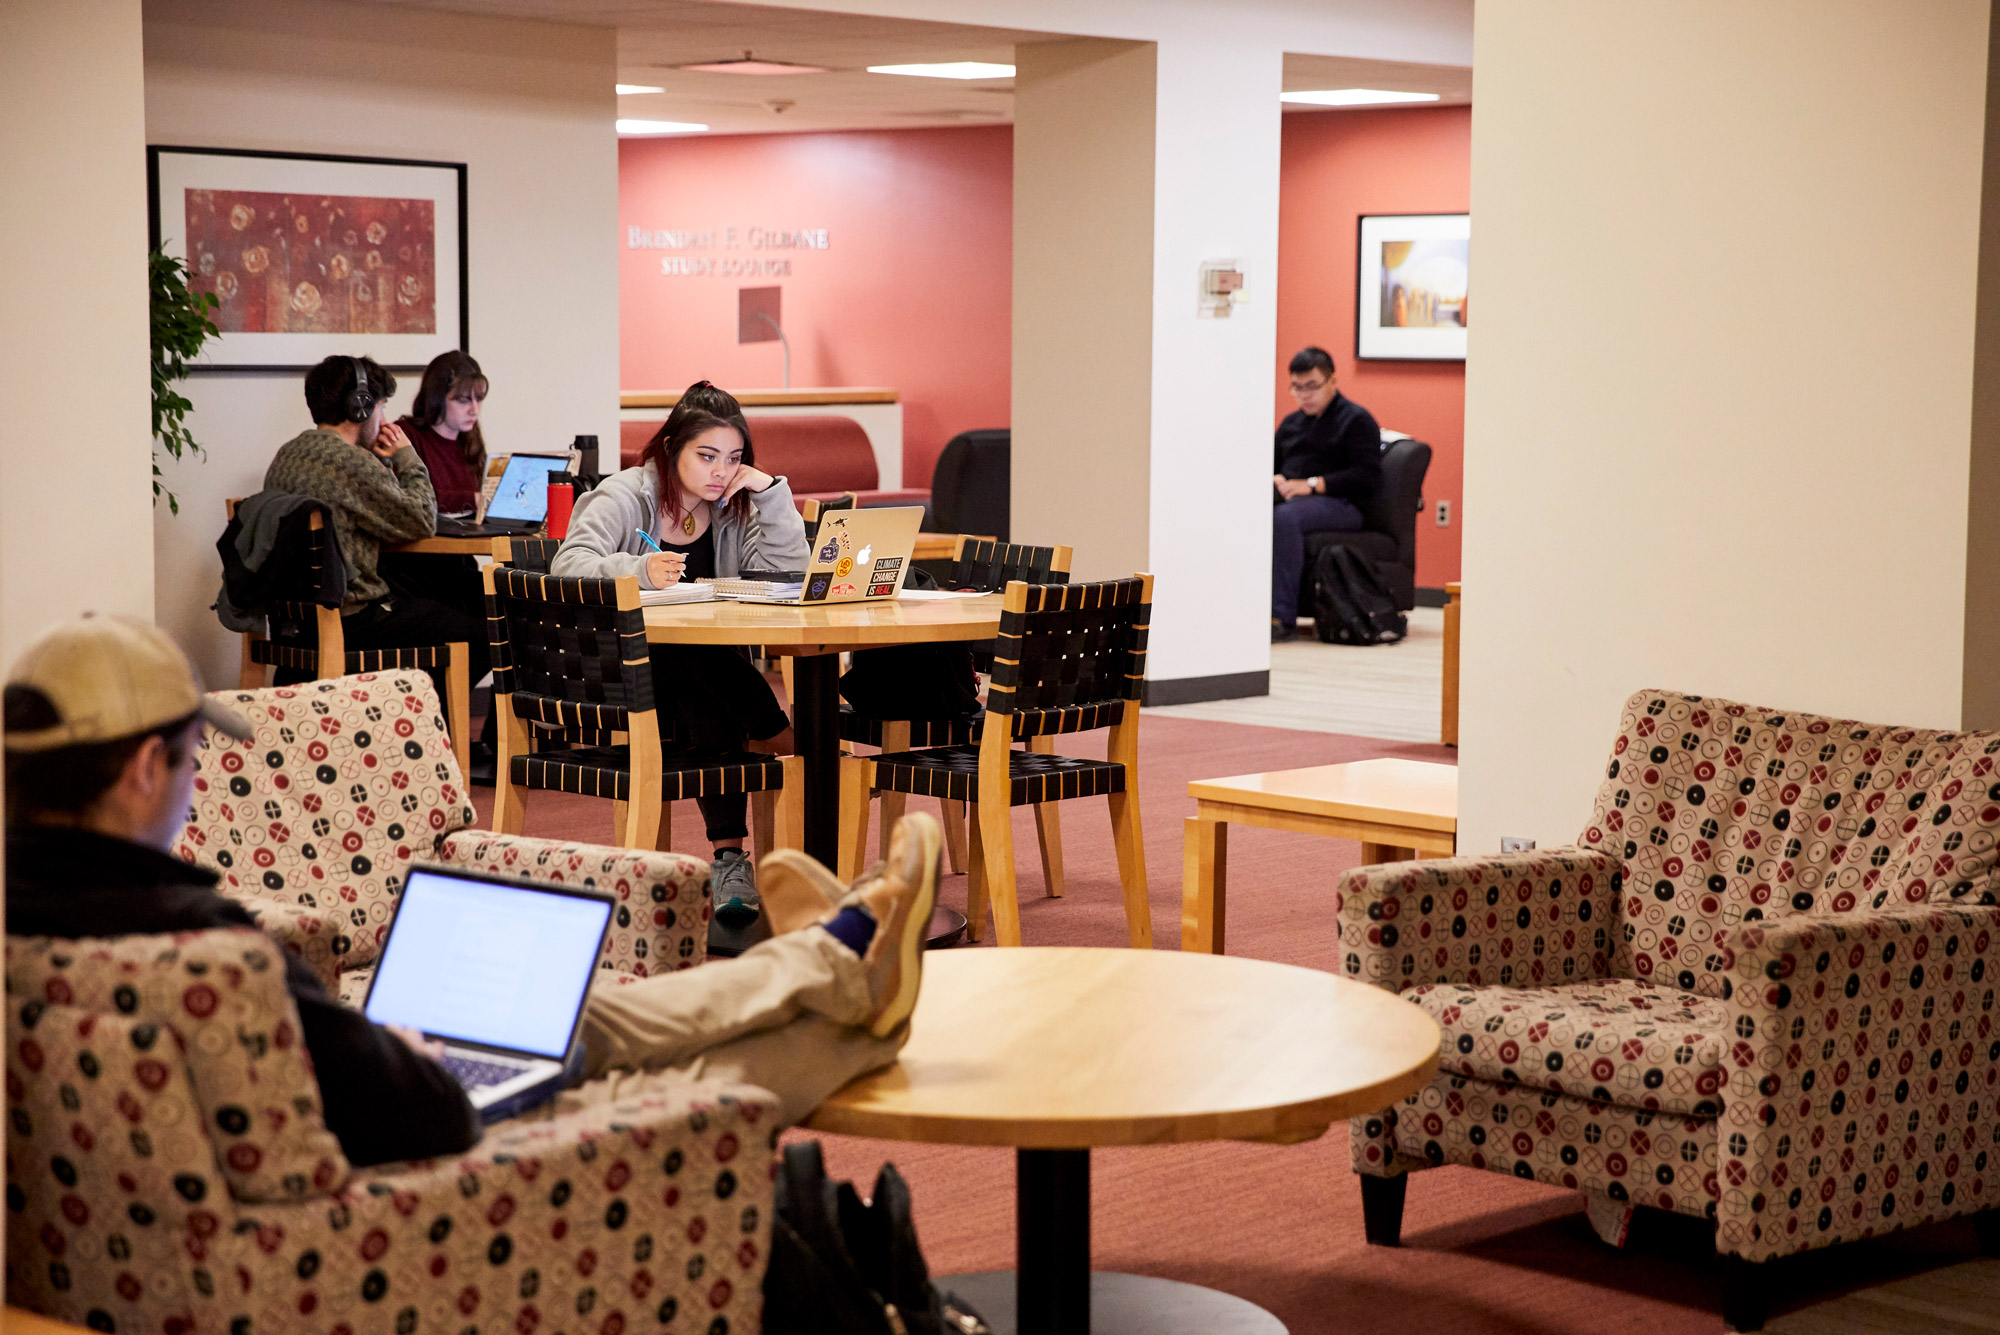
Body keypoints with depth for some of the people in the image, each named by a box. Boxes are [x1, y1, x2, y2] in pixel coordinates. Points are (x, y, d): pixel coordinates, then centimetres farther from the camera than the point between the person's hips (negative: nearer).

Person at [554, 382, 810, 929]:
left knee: (711, 706, -32)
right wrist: (639, 570, -37)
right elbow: (567, 565, -19)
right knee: (698, 654, -35)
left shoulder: (733, 508, 11)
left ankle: (729, 857, -32)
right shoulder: (625, 497, -3)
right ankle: (789, 741, -23)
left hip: (701, 676, 4)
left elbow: (789, 574, -1)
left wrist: (772, 492, -8)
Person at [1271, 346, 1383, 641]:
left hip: (1338, 504, -6)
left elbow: (1368, 476, -7)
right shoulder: (1291, 423, 27)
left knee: (1285, 517, -39)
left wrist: (1312, 485, -14)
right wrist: (1276, 481, 5)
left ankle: (1282, 617, -41)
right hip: (1288, 498, 6)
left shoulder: (1356, 420, 4)